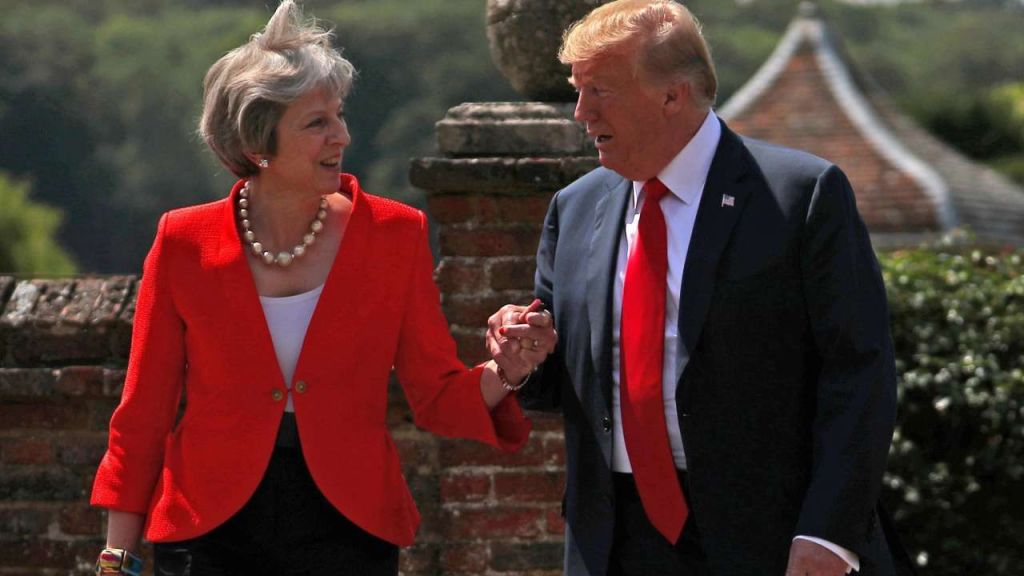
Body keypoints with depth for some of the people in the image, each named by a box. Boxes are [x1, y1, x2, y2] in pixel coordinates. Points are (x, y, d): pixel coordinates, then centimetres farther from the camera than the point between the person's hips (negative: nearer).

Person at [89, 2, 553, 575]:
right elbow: (143, 416, 2)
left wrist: (501, 375, -19)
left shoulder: (394, 234, -1)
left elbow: (438, 395, 2)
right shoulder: (185, 244, -4)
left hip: (349, 528, 1)